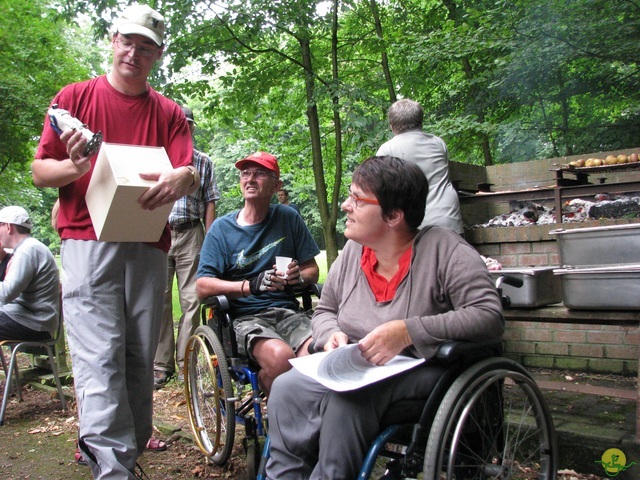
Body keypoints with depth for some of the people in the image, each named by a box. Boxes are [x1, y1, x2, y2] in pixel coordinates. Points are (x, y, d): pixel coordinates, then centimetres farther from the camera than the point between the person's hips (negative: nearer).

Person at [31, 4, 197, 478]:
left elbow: (191, 174, 1)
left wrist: (182, 177, -24)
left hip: (148, 246, 3)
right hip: (88, 240, -2)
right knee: (100, 359, -11)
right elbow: (40, 170, 7)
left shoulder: (170, 113, 15)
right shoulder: (76, 97, 10)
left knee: (140, 360, 6)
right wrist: (74, 166, -16)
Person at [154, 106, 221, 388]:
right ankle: (161, 365, 8)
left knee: (191, 300, 0)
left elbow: (209, 204, 10)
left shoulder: (203, 162, 12)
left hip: (190, 235, 1)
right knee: (159, 300, 0)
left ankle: (185, 363, 9)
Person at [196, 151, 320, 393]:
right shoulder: (222, 228, 4)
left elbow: (312, 270, 14)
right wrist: (251, 286, -19)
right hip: (246, 317, -2)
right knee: (280, 356, -33)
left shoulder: (289, 219, 11)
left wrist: (298, 276, -11)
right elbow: (202, 287, -5)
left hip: (288, 312, 2)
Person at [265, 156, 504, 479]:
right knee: (287, 388, -21)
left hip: (418, 371, -5)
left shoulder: (443, 249, -11)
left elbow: (490, 316, -20)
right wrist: (332, 334, -6)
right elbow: (324, 311, 19)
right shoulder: (352, 251, 8)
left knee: (347, 398, -33)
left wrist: (408, 331, -26)